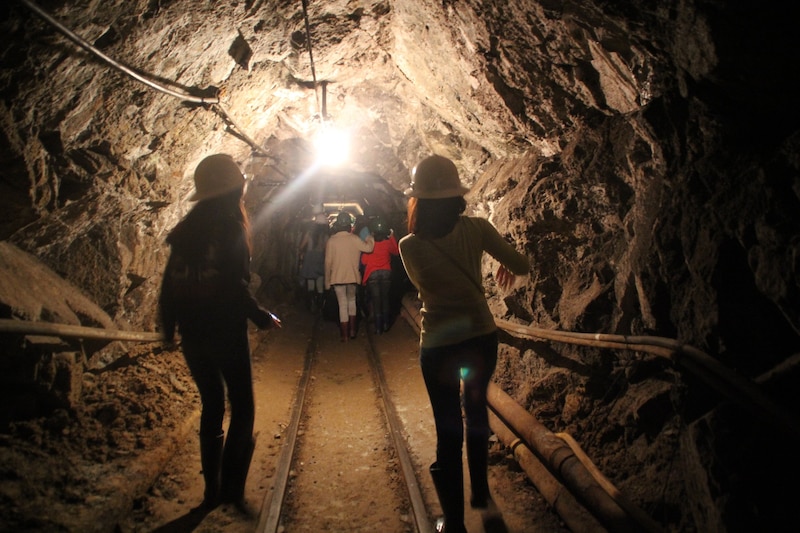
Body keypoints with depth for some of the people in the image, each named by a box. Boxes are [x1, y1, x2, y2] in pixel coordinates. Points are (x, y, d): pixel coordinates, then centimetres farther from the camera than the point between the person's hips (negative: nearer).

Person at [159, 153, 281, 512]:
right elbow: (234, 285, -18)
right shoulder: (229, 227, -11)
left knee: (211, 405, 17)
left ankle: (212, 489, 21)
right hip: (226, 331, -6)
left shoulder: (186, 229, 8)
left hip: (193, 334, 6)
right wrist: (261, 317, -6)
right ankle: (231, 487, 2)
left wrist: (168, 327, 18)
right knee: (242, 408, 6)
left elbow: (170, 282, 8)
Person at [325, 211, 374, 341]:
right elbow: (368, 247, -13)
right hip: (353, 276, 1)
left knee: (343, 305, 4)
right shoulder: (354, 238, -7)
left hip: (337, 277, -1)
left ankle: (345, 335, 5)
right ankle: (352, 330, 17)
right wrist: (370, 237, 8)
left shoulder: (331, 240, -7)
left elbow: (328, 262, -5)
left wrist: (327, 281, 2)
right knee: (351, 301, 21)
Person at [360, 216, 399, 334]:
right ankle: (385, 324, 19)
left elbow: (364, 261, -8)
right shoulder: (388, 242, -7)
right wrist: (392, 237, 15)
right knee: (385, 298, 16)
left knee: (376, 300, 4)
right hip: (386, 272, 2)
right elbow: (396, 252, 14)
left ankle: (378, 327, 5)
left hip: (372, 274, -2)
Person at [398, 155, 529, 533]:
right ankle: (480, 491, 44)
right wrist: (506, 264, 15)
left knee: (448, 432, 10)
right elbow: (522, 266, -6)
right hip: (481, 338, 3)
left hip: (439, 346, -2)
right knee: (477, 413, 27)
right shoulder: (476, 229, -12)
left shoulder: (410, 246, -15)